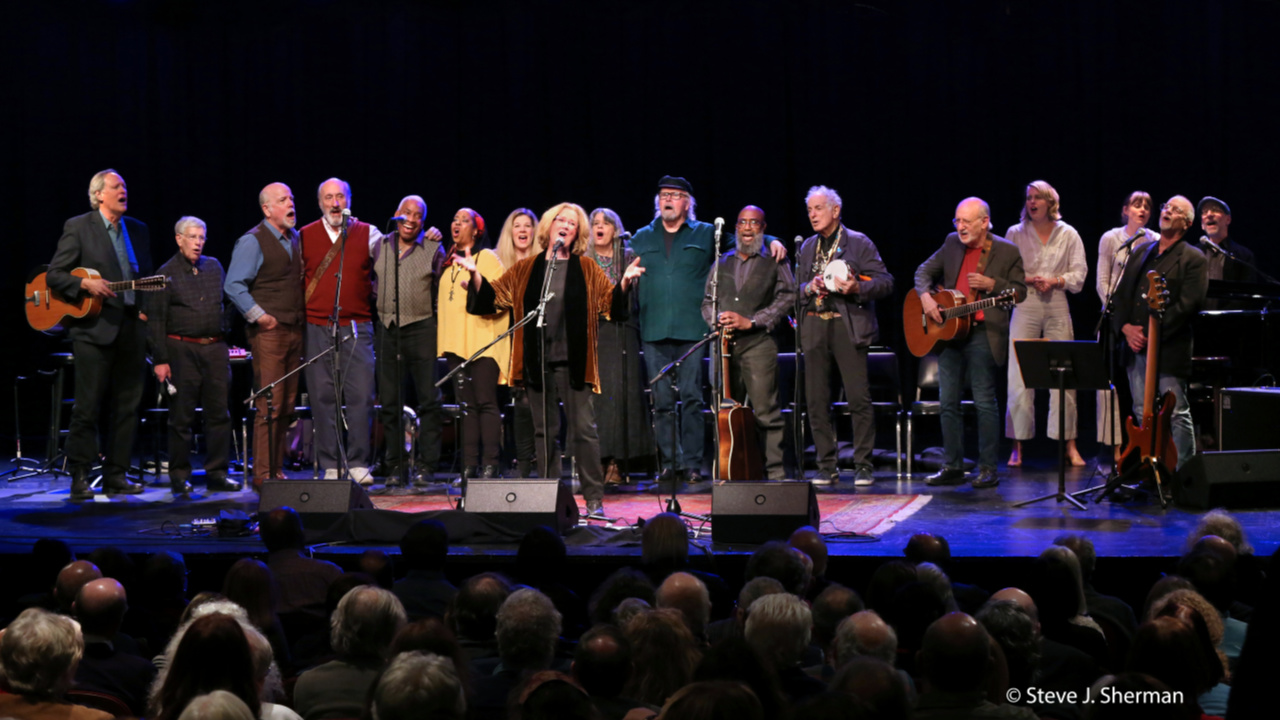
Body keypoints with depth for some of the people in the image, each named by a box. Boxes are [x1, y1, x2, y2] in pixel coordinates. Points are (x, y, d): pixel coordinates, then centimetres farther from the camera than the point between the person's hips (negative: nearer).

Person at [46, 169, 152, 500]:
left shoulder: (138, 230, 15)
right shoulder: (78, 227, 0)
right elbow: (54, 275, -3)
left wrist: (145, 310, 5)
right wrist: (85, 285, -18)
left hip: (131, 328, 5)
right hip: (94, 327, -5)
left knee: (127, 407, 5)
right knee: (87, 407, -5)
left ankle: (116, 475, 12)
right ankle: (79, 478, 2)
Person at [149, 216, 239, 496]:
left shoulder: (214, 267, 13)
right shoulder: (167, 273, -1)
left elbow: (227, 302, 21)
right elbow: (156, 321, -3)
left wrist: (225, 336, 12)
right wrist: (160, 360, -9)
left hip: (215, 348, 4)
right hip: (182, 349, -4)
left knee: (219, 413, 3)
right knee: (181, 416, 0)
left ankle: (216, 474, 9)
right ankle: (179, 476, 8)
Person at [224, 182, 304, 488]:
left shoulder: (295, 239, 15)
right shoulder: (252, 242, -7)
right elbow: (233, 286, -13)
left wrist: (302, 318, 13)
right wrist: (259, 316, -14)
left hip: (294, 331, 7)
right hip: (269, 333, -7)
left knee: (287, 406, 8)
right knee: (269, 405, -10)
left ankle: (277, 469, 15)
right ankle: (263, 474, -6)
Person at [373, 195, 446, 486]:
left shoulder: (433, 249, 3)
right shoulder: (379, 246, 10)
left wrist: (441, 326, -2)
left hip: (422, 329, -3)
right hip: (387, 330, 3)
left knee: (428, 399, -5)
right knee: (389, 402, 4)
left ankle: (426, 466, 0)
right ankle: (395, 467, 11)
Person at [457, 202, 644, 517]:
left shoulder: (587, 270, 8)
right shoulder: (525, 270, 12)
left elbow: (611, 302, 2)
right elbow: (493, 296, 13)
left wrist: (624, 282, -15)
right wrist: (476, 273, -1)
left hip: (574, 362, -2)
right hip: (537, 361, 2)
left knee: (584, 429, -5)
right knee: (544, 431, 7)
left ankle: (594, 499, -1)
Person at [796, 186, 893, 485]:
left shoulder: (859, 243, 3)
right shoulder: (807, 248, 18)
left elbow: (885, 282, -2)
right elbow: (795, 289, 18)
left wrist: (858, 288, -19)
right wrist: (810, 288, -4)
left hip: (847, 326, -5)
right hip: (814, 327, 5)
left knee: (859, 398, -9)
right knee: (817, 401, 2)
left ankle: (863, 466, -1)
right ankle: (827, 467, 10)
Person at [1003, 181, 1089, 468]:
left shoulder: (1068, 234, 10)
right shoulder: (1015, 233, 9)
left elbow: (1079, 274, 6)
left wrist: (1055, 281, -11)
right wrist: (1029, 280, -10)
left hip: (1057, 306, 0)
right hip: (1025, 306, 0)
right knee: (1019, 376, -6)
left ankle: (1070, 446, 3)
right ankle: (1017, 446, 0)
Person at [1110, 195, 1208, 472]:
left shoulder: (1193, 259, -2)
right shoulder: (1141, 253, 19)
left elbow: (1189, 305, -13)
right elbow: (1121, 295, 17)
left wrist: (1151, 334, -17)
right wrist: (1125, 327, -2)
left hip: (1170, 350, -6)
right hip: (1135, 347, 6)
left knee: (1178, 415, -6)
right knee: (1142, 414, 8)